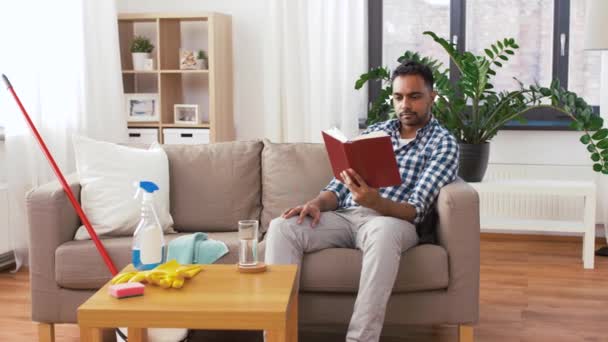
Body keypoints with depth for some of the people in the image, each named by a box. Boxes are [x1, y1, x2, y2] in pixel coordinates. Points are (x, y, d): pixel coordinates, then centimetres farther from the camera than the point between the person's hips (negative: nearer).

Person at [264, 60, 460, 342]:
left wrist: (375, 202, -32)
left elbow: (415, 210, -11)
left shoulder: (444, 144, 2)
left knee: (383, 232, -42)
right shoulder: (374, 131, 19)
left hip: (393, 221, -5)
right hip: (345, 216, 5)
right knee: (282, 227, -22)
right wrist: (317, 203, -10)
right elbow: (340, 185, 15)